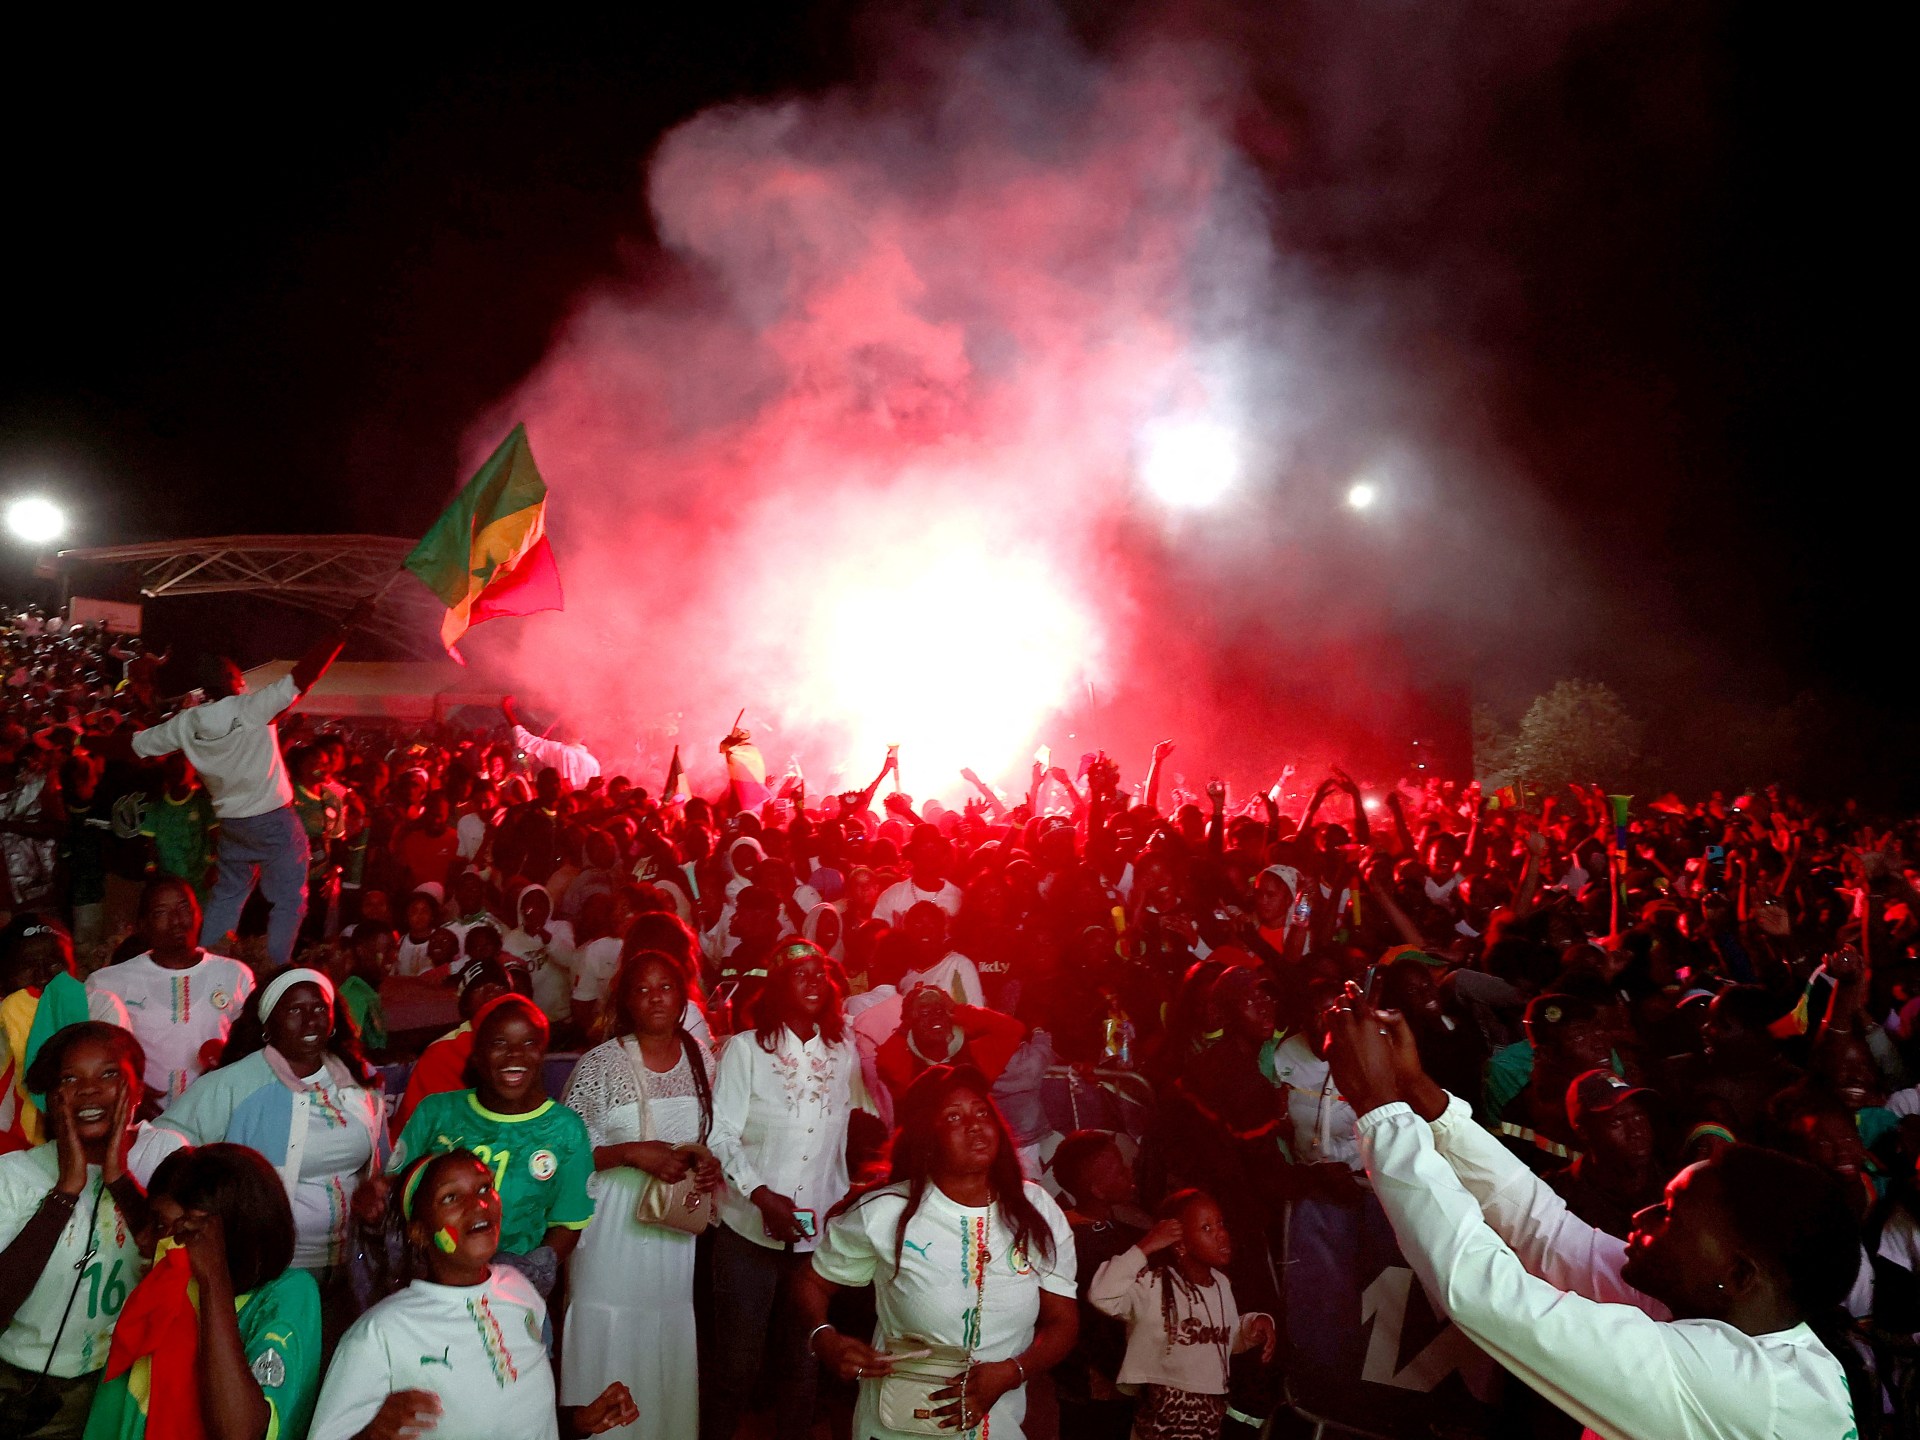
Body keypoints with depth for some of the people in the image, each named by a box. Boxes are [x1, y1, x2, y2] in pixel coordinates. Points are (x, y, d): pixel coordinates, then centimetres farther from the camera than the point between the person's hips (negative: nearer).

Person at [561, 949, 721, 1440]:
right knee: (609, 1341, 3)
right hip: (615, 1224, -3)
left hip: (677, 1225, 4)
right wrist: (632, 1153, -19)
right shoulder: (600, 1064, -9)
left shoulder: (702, 1060, 4)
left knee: (670, 1344, 11)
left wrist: (711, 1164, -5)